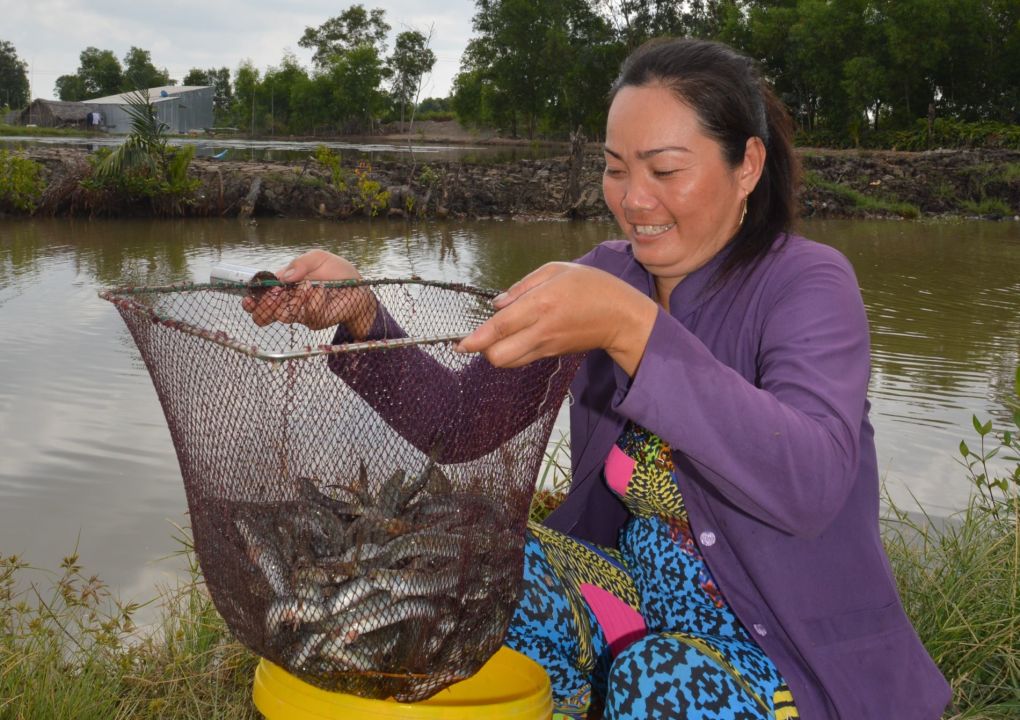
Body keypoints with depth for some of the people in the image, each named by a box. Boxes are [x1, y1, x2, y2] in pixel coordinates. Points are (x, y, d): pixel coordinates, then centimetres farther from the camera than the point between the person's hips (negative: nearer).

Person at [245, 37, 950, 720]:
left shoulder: (807, 283, -15)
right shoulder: (609, 273, 0)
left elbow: (809, 485, -33)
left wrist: (632, 328, -43)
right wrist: (362, 314, -23)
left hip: (797, 633, -4)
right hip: (639, 585, 4)